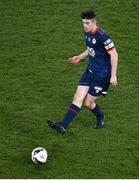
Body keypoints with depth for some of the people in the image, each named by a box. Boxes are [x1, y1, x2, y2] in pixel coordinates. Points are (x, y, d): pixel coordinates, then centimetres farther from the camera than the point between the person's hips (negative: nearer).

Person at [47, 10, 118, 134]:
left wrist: (113, 76, -19)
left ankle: (100, 117, 27)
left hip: (102, 74, -7)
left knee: (88, 103, -2)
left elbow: (114, 54, -19)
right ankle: (63, 126, -1)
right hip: (90, 70, 7)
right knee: (78, 98, -3)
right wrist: (79, 57, 13)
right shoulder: (87, 33, 6)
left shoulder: (102, 36, -21)